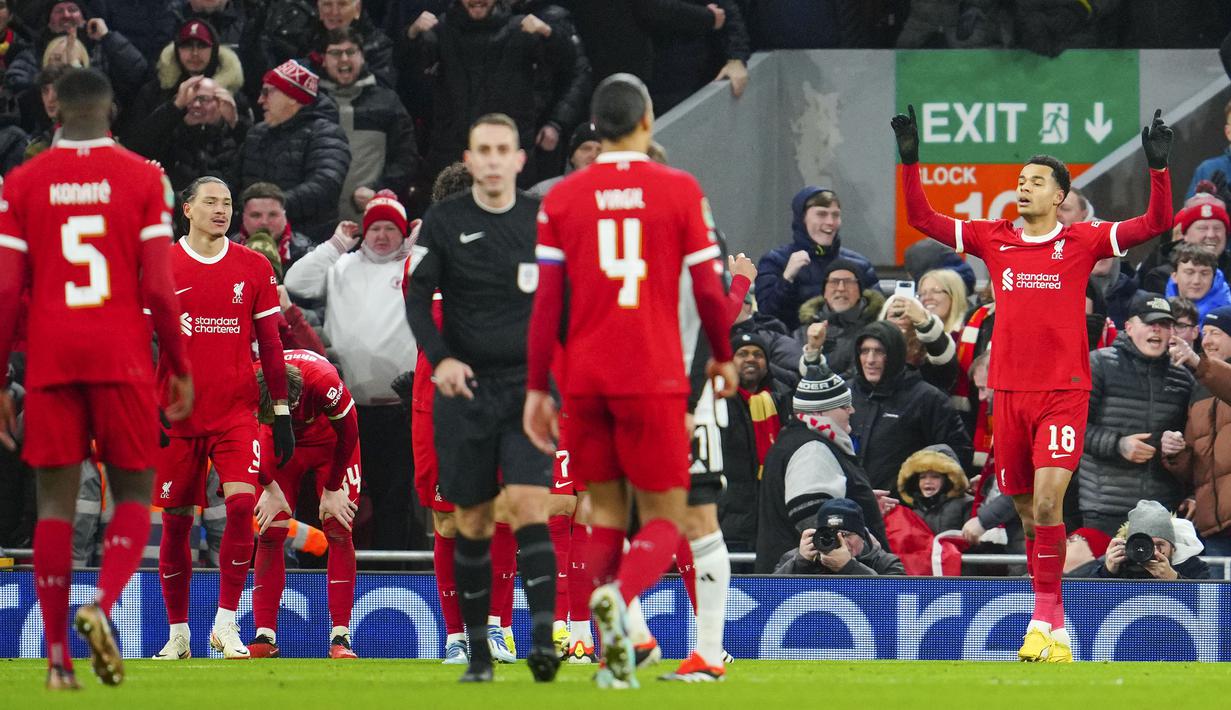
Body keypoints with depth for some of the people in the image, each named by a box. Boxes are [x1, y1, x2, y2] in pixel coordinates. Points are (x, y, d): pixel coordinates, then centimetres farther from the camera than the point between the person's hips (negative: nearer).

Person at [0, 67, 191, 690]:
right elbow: (158, 288, -5)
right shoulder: (141, 178, 0)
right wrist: (180, 369, 6)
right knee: (133, 494, 10)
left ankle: (58, 657, -2)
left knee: (56, 501, 4)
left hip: (50, 360, 1)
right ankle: (102, 605, -17)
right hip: (122, 359, -1)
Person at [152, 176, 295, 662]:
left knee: (242, 502, -17)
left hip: (236, 413, 0)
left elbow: (270, 344, 9)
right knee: (176, 521, 3)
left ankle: (226, 623, -9)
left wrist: (281, 411, 6)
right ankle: (178, 634, 15)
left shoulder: (254, 269, 6)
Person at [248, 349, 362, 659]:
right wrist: (268, 486, -10)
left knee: (338, 531, -11)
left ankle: (340, 637, -10)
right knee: (270, 533, -7)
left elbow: (348, 434, -21)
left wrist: (333, 490, -12)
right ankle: (265, 637, -5)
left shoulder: (324, 382, -40)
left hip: (330, 442, -2)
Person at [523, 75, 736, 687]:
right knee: (663, 519, 4)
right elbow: (709, 292, 0)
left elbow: (547, 300, 1)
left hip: (585, 380, 2)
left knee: (606, 514, 13)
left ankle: (615, 655, 2)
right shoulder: (679, 191, -2)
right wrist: (722, 358, 17)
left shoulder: (563, 197, 3)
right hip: (654, 378, -2)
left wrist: (537, 389, 7)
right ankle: (617, 596, -28)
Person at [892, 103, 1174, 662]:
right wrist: (910, 162, 1)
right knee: (1027, 513, 6)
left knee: (1046, 503, -17)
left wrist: (1159, 167, -16)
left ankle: (1043, 621, -15)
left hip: (1063, 393, -4)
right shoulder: (993, 240, 9)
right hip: (1009, 391, 4)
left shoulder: (1082, 242, 1)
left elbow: (1155, 222, -4)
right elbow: (922, 219, 11)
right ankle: (1055, 626, 15)